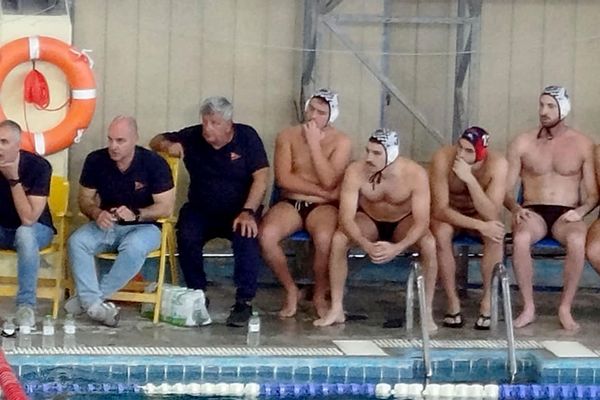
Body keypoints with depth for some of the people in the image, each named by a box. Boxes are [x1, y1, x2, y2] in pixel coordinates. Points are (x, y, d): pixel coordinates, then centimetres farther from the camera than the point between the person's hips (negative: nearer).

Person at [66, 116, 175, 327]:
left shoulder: (154, 163, -12)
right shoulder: (96, 160, -4)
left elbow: (166, 207, -12)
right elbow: (85, 198, 4)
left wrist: (135, 214, -28)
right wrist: (97, 214, -19)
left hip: (143, 226, -3)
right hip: (106, 225, 3)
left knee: (134, 247, -37)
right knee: (76, 241, -27)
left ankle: (87, 298, -24)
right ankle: (94, 303, -32)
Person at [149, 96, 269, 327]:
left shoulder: (247, 137, -4)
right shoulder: (193, 137, 2)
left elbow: (261, 178, -11)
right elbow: (155, 142, 12)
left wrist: (248, 212, -24)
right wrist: (168, 145, -14)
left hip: (237, 211, -2)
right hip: (201, 211, 2)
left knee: (246, 237, -34)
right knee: (186, 237, -29)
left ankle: (244, 301, -25)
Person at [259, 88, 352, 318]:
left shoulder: (341, 142, -1)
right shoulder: (287, 136, 4)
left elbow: (328, 181, -14)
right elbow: (283, 179, -7)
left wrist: (314, 143, -13)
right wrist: (322, 192, -12)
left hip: (323, 207, -2)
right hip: (290, 204, 2)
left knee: (324, 238, -37)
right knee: (266, 235, -30)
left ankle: (319, 295, -9)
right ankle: (291, 290, -5)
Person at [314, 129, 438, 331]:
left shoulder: (415, 174, -29)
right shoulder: (355, 172, -27)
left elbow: (421, 222, -32)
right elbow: (346, 218, -29)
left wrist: (397, 248, -48)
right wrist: (366, 245, -48)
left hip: (403, 223, -1)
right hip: (368, 221, 1)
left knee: (429, 243, -31)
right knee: (338, 239, -29)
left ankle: (427, 313, -19)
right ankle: (336, 309, -18)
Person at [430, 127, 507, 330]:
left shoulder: (497, 164, -27)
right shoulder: (443, 158, -29)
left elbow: (491, 215, -33)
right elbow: (440, 209, -30)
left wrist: (470, 179, -43)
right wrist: (479, 225, -40)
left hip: (479, 214, 1)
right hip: (448, 214, -1)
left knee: (495, 233, -31)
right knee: (441, 233, -34)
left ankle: (487, 300, -13)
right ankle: (452, 301, -17)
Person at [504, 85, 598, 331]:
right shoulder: (522, 143, 6)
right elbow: (506, 190, 6)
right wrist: (515, 208, -16)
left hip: (566, 214, 0)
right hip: (533, 212, 0)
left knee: (577, 240, -37)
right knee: (521, 238, -37)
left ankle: (565, 308, -22)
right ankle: (529, 307, -22)